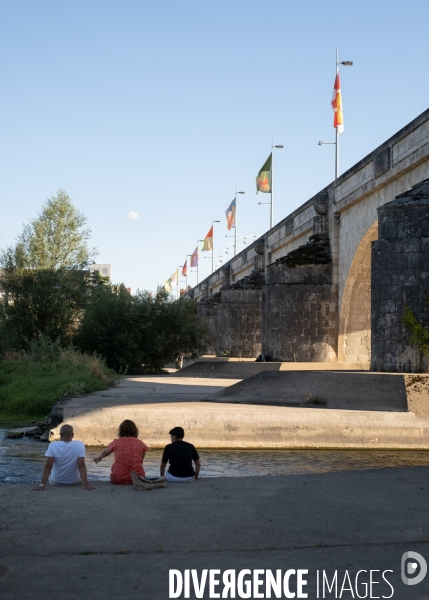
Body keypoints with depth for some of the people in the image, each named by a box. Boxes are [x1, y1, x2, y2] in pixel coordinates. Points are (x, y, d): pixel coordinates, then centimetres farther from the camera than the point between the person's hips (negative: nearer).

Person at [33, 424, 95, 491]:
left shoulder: (53, 445, -20)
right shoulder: (80, 445, -20)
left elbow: (48, 466, -23)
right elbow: (81, 466, -24)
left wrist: (42, 485, -24)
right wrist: (86, 485, -25)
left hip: (55, 482, 0)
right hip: (74, 482, 0)